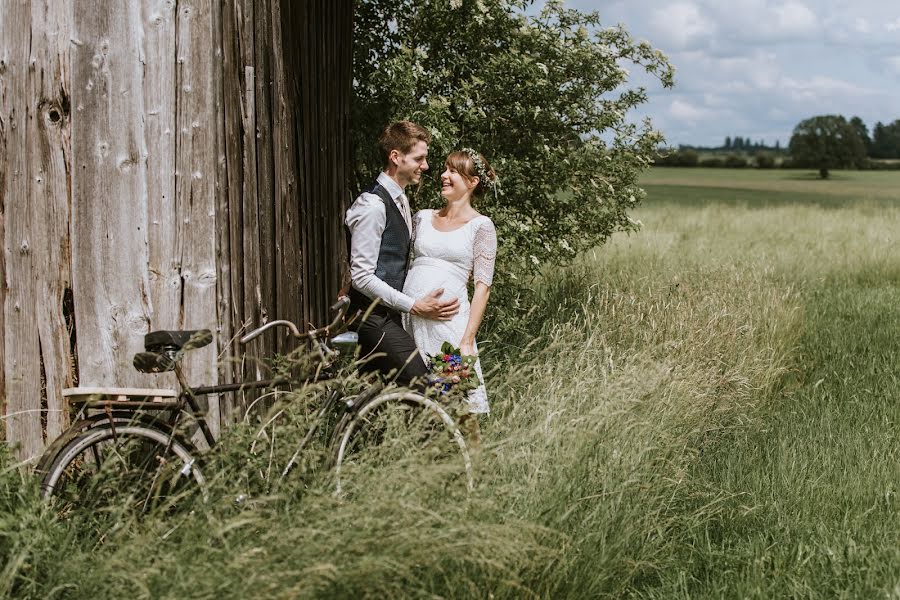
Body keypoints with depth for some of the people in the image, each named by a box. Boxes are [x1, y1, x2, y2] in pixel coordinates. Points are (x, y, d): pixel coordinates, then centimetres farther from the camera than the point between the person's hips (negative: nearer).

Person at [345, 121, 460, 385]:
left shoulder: (400, 200, 16)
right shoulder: (373, 205, -15)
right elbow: (361, 276, -19)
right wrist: (414, 306, -19)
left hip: (388, 315, 10)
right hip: (374, 318, -10)